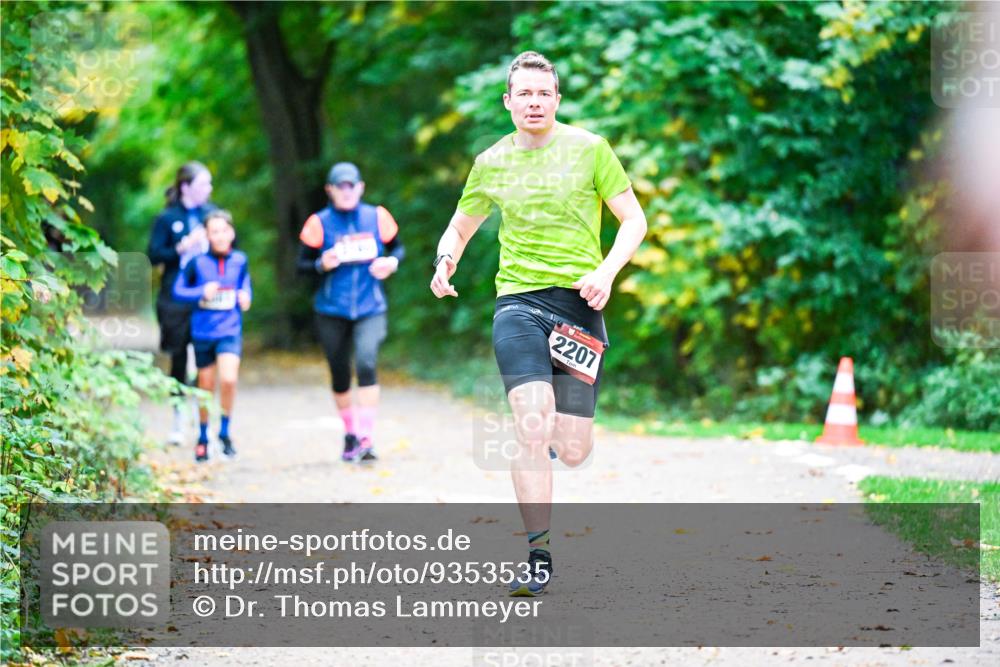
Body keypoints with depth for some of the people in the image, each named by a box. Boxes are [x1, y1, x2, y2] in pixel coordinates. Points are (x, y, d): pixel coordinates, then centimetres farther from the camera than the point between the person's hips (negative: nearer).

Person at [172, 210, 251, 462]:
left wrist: (245, 296, -6)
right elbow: (178, 290, -1)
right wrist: (201, 292, -17)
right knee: (206, 388, 10)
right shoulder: (197, 262, -6)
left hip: (230, 330, 0)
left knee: (229, 379, -20)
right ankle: (202, 437, 31)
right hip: (203, 332, 0)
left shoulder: (239, 260, 0)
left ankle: (225, 431, 2)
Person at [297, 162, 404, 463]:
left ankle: (366, 439, -22)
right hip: (331, 311, 1)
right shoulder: (319, 223, -2)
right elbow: (302, 264, 1)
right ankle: (350, 434, 31)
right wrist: (322, 264, -19)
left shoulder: (377, 216, 3)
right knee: (340, 375, 8)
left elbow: (397, 248, 15)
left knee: (366, 365, -21)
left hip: (370, 308, -1)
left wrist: (392, 262, -7)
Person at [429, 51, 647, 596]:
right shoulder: (491, 163, 9)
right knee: (532, 426, -21)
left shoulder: (588, 149, 2)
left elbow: (633, 219, 5)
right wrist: (446, 260, 0)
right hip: (518, 302, 0)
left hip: (579, 302, 0)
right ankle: (539, 557, -15)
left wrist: (606, 272, -12)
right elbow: (460, 227, 23)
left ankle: (553, 430, 39)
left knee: (572, 453, -1)